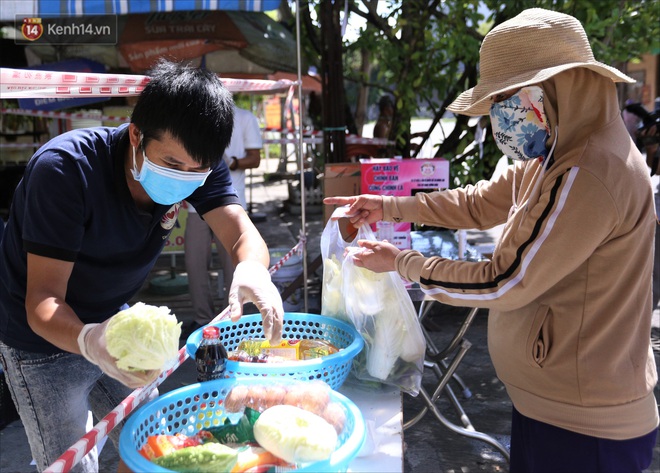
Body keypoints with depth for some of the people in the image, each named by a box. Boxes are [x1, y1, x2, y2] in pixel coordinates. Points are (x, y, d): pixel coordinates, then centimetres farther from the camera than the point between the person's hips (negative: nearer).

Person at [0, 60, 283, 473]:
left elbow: (241, 232, -25)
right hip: (43, 338, -5)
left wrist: (252, 269, -50)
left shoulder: (196, 161, -15)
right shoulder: (64, 169, -31)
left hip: (113, 321, 5)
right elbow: (42, 299, -32)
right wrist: (89, 341, -53)